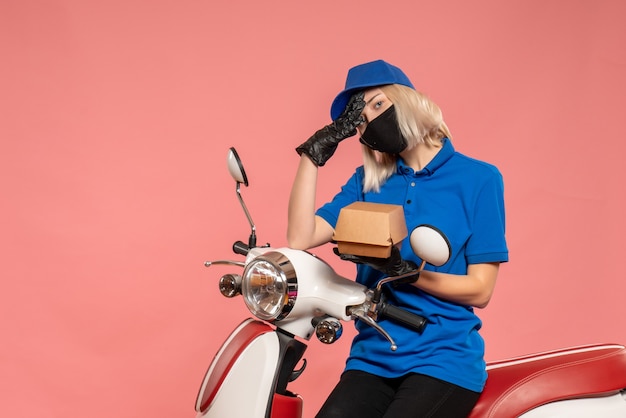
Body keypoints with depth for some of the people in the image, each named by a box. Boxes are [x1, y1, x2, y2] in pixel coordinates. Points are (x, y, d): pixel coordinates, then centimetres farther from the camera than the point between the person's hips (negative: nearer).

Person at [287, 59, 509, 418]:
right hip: (373, 357, 3)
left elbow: (479, 290, -3)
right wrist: (314, 153, 0)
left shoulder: (479, 179, 1)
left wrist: (403, 269, -16)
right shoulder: (367, 182, 14)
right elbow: (301, 238, 2)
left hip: (445, 358, -3)